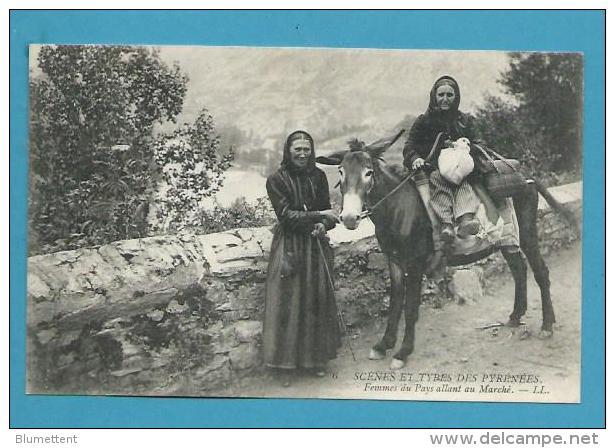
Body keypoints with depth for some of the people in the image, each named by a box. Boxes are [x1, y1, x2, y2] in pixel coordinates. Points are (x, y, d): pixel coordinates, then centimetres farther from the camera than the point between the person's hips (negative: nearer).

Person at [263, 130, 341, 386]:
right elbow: (287, 215, -14)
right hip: (289, 247, -4)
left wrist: (324, 225, -14)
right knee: (286, 302, 0)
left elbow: (326, 210, 8)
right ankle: (285, 364, 12)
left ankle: (317, 358, 28)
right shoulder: (276, 180, -8)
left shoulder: (318, 176, 4)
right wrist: (319, 216, -22)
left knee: (317, 301, 12)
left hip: (317, 245, 4)